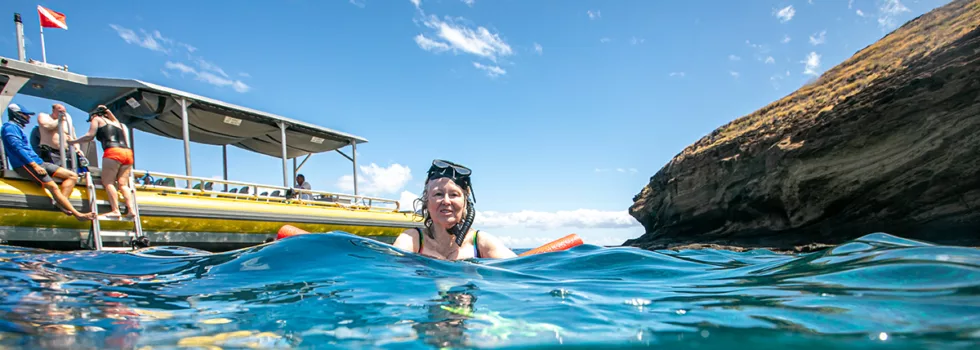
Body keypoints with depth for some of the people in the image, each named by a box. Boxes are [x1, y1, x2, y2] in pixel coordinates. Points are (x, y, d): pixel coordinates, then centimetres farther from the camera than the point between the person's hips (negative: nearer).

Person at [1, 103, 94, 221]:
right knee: (53, 187, -22)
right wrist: (34, 165, -21)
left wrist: (39, 163, 16)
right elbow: (17, 148, -16)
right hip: (25, 165, -10)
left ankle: (61, 202, -23)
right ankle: (78, 215, -28)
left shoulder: (17, 127, 27)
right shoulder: (10, 127, -3)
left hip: (36, 162, 10)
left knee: (72, 176, -2)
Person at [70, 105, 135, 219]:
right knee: (123, 184, 3)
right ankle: (131, 209, -11)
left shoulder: (97, 119, 17)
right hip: (127, 153, 6)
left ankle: (115, 210, -14)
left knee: (108, 182, -4)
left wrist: (73, 141, 19)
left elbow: (90, 136, 8)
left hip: (113, 152, -6)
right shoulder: (119, 123, 32)